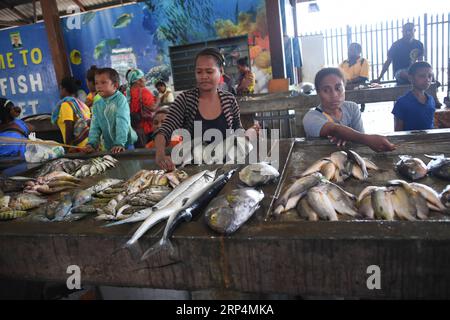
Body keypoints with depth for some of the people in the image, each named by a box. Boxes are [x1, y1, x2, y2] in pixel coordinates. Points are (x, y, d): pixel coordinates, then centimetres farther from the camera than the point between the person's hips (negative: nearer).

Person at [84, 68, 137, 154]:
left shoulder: (120, 99, -11)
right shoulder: (97, 105, 5)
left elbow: (122, 122, -21)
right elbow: (95, 127, 4)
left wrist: (120, 143, -30)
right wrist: (91, 143, -10)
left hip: (125, 144, -4)